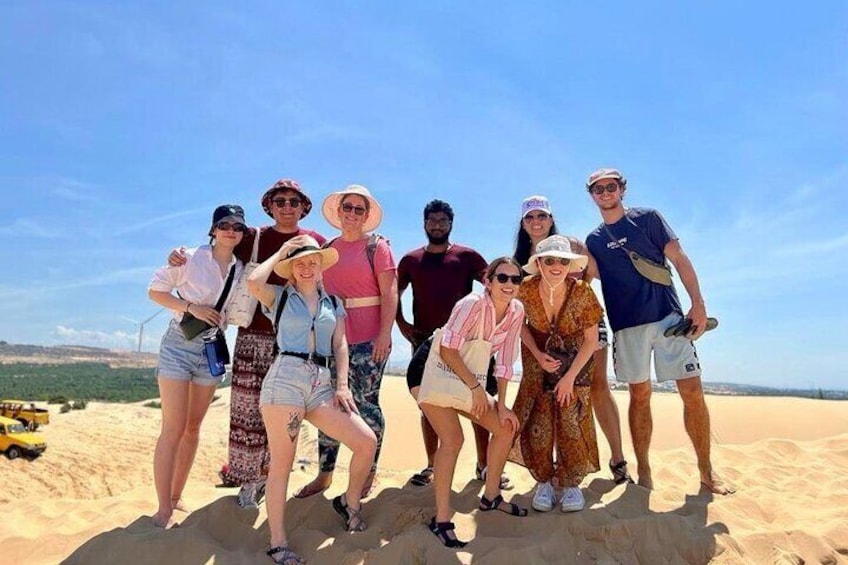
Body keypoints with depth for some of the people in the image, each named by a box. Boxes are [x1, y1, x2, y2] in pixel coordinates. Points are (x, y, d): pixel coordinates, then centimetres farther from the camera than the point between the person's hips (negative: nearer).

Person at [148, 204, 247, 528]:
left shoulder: (242, 270, 6)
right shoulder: (190, 259, -6)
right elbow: (154, 291, -4)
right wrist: (191, 307, -16)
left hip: (212, 350, 5)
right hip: (179, 345, -5)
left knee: (193, 427, 12)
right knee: (173, 429, -8)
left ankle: (176, 497, 26)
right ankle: (163, 510, 0)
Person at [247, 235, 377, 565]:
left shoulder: (334, 303, 19)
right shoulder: (280, 297, 9)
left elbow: (340, 345, 12)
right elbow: (253, 282, -12)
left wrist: (342, 385, -1)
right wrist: (279, 253, 2)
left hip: (321, 384, 4)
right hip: (285, 379, -4)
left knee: (367, 442, -4)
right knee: (282, 463, -2)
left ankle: (349, 502, 21)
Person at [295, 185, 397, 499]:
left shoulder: (377, 247, -1)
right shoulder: (328, 248, 13)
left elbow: (389, 293, -8)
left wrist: (385, 333, -17)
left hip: (368, 339, -5)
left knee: (366, 404, 1)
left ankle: (369, 473, 17)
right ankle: (324, 474, 21)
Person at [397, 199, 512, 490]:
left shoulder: (467, 256, 4)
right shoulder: (411, 260, 10)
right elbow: (394, 295, 17)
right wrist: (402, 324, 5)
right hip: (425, 341, 2)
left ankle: (483, 465, 9)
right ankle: (431, 465, 16)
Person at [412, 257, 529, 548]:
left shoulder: (516, 310, -6)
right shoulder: (473, 304, -26)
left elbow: (505, 361, 0)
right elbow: (447, 350, -29)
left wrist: (501, 404, -2)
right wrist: (476, 387, -23)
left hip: (463, 376, 7)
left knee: (506, 427, 5)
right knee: (452, 438, -21)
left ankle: (491, 496, 24)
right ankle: (441, 519, -8)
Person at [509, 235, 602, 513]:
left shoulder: (582, 292, -24)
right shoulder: (526, 290, -21)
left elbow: (591, 339, -13)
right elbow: (520, 324, -1)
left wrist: (570, 377, -15)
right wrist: (538, 355, -14)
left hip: (575, 358, -1)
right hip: (539, 358, 1)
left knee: (572, 419, -10)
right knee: (538, 420, -6)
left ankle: (571, 483, 9)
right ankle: (544, 481, 12)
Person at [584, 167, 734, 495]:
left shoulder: (647, 218, 5)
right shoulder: (593, 241, 13)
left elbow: (679, 260, 1)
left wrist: (698, 304, -8)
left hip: (668, 316, -2)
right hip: (627, 325, 2)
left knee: (693, 392, -3)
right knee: (639, 396, 5)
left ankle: (706, 471, 11)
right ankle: (643, 470, 15)